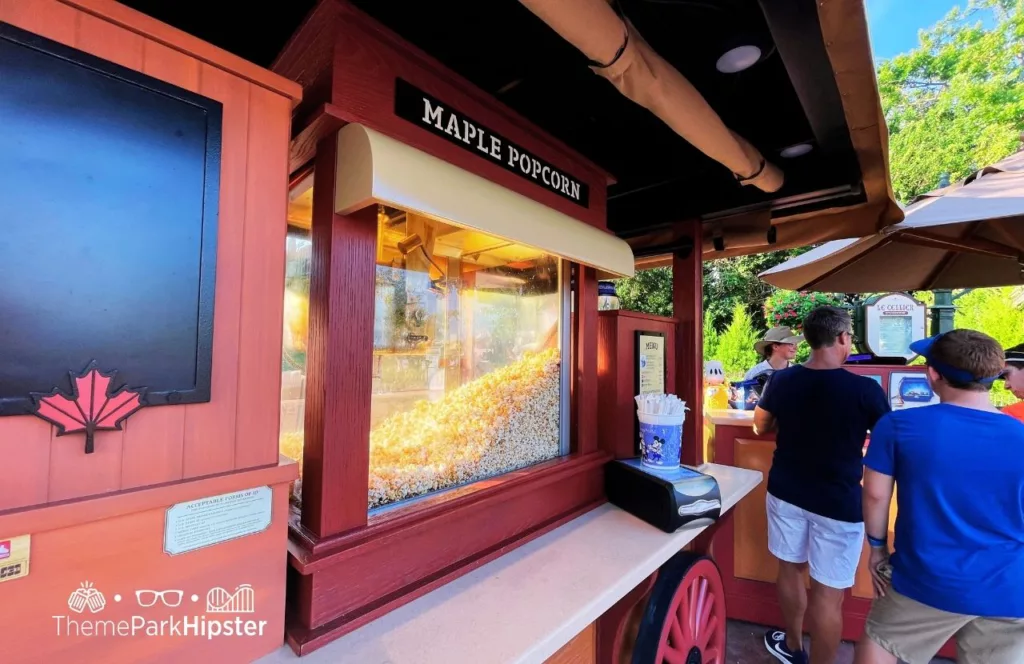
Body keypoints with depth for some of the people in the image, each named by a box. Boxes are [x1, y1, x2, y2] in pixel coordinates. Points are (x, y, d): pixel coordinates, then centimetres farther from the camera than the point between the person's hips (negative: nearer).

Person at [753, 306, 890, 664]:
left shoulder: (781, 380, -7)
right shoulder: (865, 389, -17)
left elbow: (761, 426, 8)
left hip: (786, 491, 4)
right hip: (839, 502, -4)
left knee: (790, 569, 22)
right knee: (828, 593, 10)